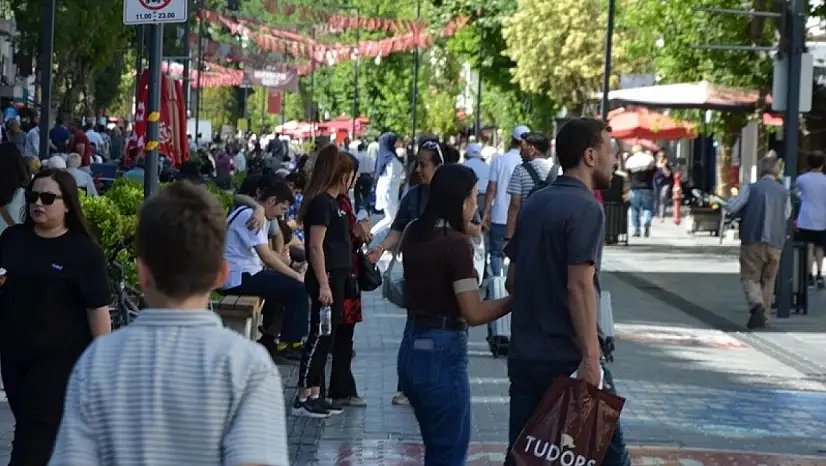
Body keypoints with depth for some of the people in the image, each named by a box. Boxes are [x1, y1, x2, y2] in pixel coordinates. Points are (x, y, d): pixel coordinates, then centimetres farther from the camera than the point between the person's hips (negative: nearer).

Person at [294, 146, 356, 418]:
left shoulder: (331, 202, 14)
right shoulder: (322, 202, -15)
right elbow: (316, 246, -20)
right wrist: (323, 284, -23)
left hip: (336, 278, 10)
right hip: (326, 278, -10)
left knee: (325, 338, 12)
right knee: (319, 336, -7)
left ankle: (315, 395, 17)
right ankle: (303, 399, -3)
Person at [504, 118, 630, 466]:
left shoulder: (534, 204, 12)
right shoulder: (585, 208, -13)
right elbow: (579, 286, -21)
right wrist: (591, 356, -23)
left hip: (524, 356, 8)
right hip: (567, 359, -8)